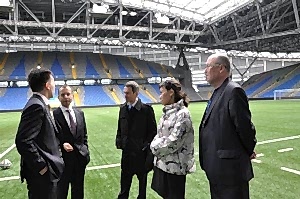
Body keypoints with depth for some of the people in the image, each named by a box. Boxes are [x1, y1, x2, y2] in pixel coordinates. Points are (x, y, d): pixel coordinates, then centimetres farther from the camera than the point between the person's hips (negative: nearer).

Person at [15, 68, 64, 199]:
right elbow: (23, 141, -27)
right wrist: (42, 167, -21)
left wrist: (60, 144, 7)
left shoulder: (39, 104, 9)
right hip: (42, 174, -9)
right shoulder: (36, 106, -21)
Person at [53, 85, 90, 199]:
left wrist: (85, 151, 6)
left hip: (80, 158, 5)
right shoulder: (54, 115, -11)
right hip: (63, 158, -4)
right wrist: (62, 145, -25)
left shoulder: (80, 113, 7)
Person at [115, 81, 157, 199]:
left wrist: (146, 145, -13)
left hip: (141, 152, -4)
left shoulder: (146, 109, -13)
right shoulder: (123, 108, 3)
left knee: (142, 180, 15)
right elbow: (120, 128, 12)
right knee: (124, 182, 15)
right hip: (127, 151, 5)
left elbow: (153, 131, -10)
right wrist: (119, 141, 1)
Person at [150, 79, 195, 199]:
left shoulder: (182, 113, -17)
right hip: (162, 163, 8)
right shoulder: (167, 112, 9)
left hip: (174, 166, -8)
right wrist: (154, 146, -5)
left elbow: (174, 142, -22)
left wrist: (155, 148, -9)